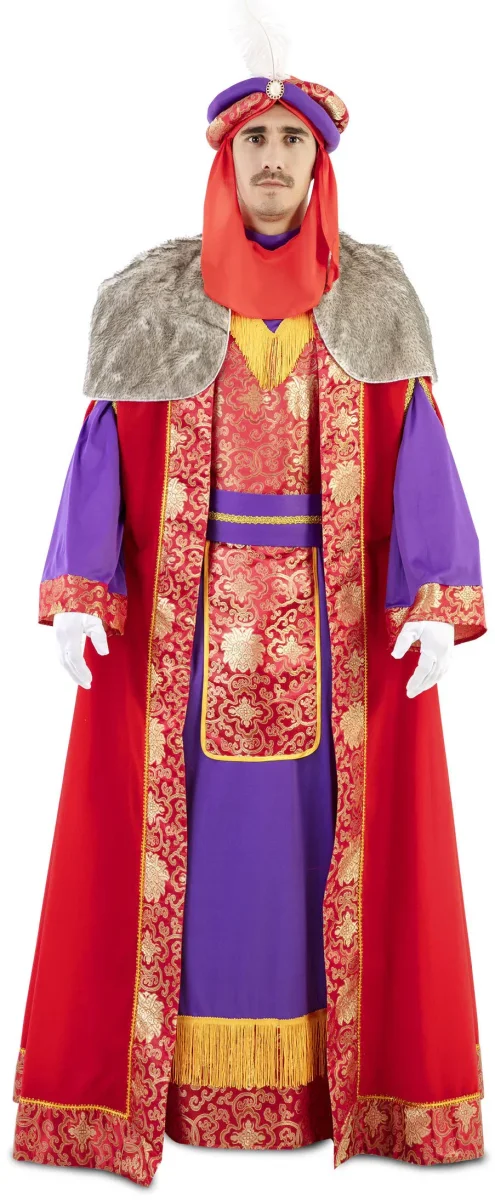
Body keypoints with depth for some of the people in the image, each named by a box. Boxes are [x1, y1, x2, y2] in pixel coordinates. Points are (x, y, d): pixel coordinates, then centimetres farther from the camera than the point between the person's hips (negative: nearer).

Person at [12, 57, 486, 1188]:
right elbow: (107, 447, -1)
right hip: (185, 614, 0)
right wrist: (77, 596, -11)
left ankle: (346, 1070, 22)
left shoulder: (374, 298, 3)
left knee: (332, 831, 6)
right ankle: (177, 1074, 20)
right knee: (190, 831, 5)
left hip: (336, 615, 1)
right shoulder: (155, 296, 3)